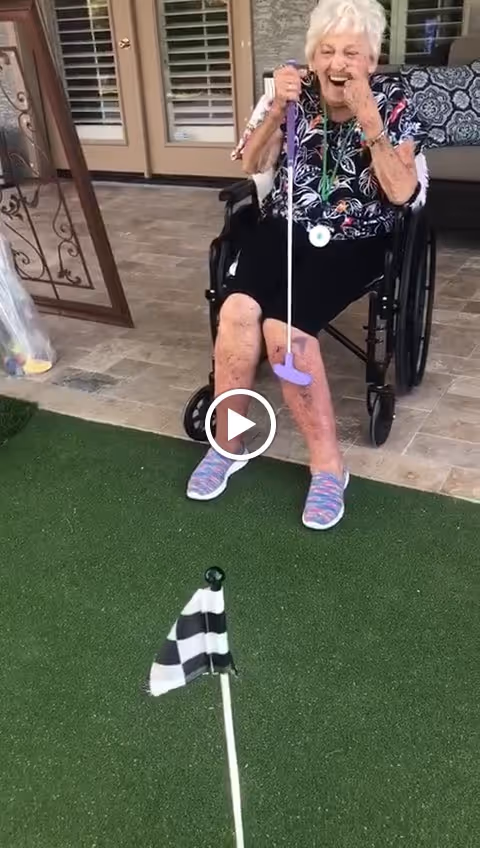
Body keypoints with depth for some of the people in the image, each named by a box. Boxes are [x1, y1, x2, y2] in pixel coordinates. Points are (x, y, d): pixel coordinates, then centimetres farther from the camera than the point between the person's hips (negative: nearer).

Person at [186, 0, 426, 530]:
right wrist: (278, 108, -14)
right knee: (238, 309, -27)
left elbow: (401, 192, -12)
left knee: (284, 325, -29)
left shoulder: (393, 102, -2)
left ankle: (327, 464, -17)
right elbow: (251, 164, 2)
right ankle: (227, 444, -9)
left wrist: (369, 121, -22)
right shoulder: (296, 89, 4)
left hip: (353, 241, -3)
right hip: (285, 227, 3)